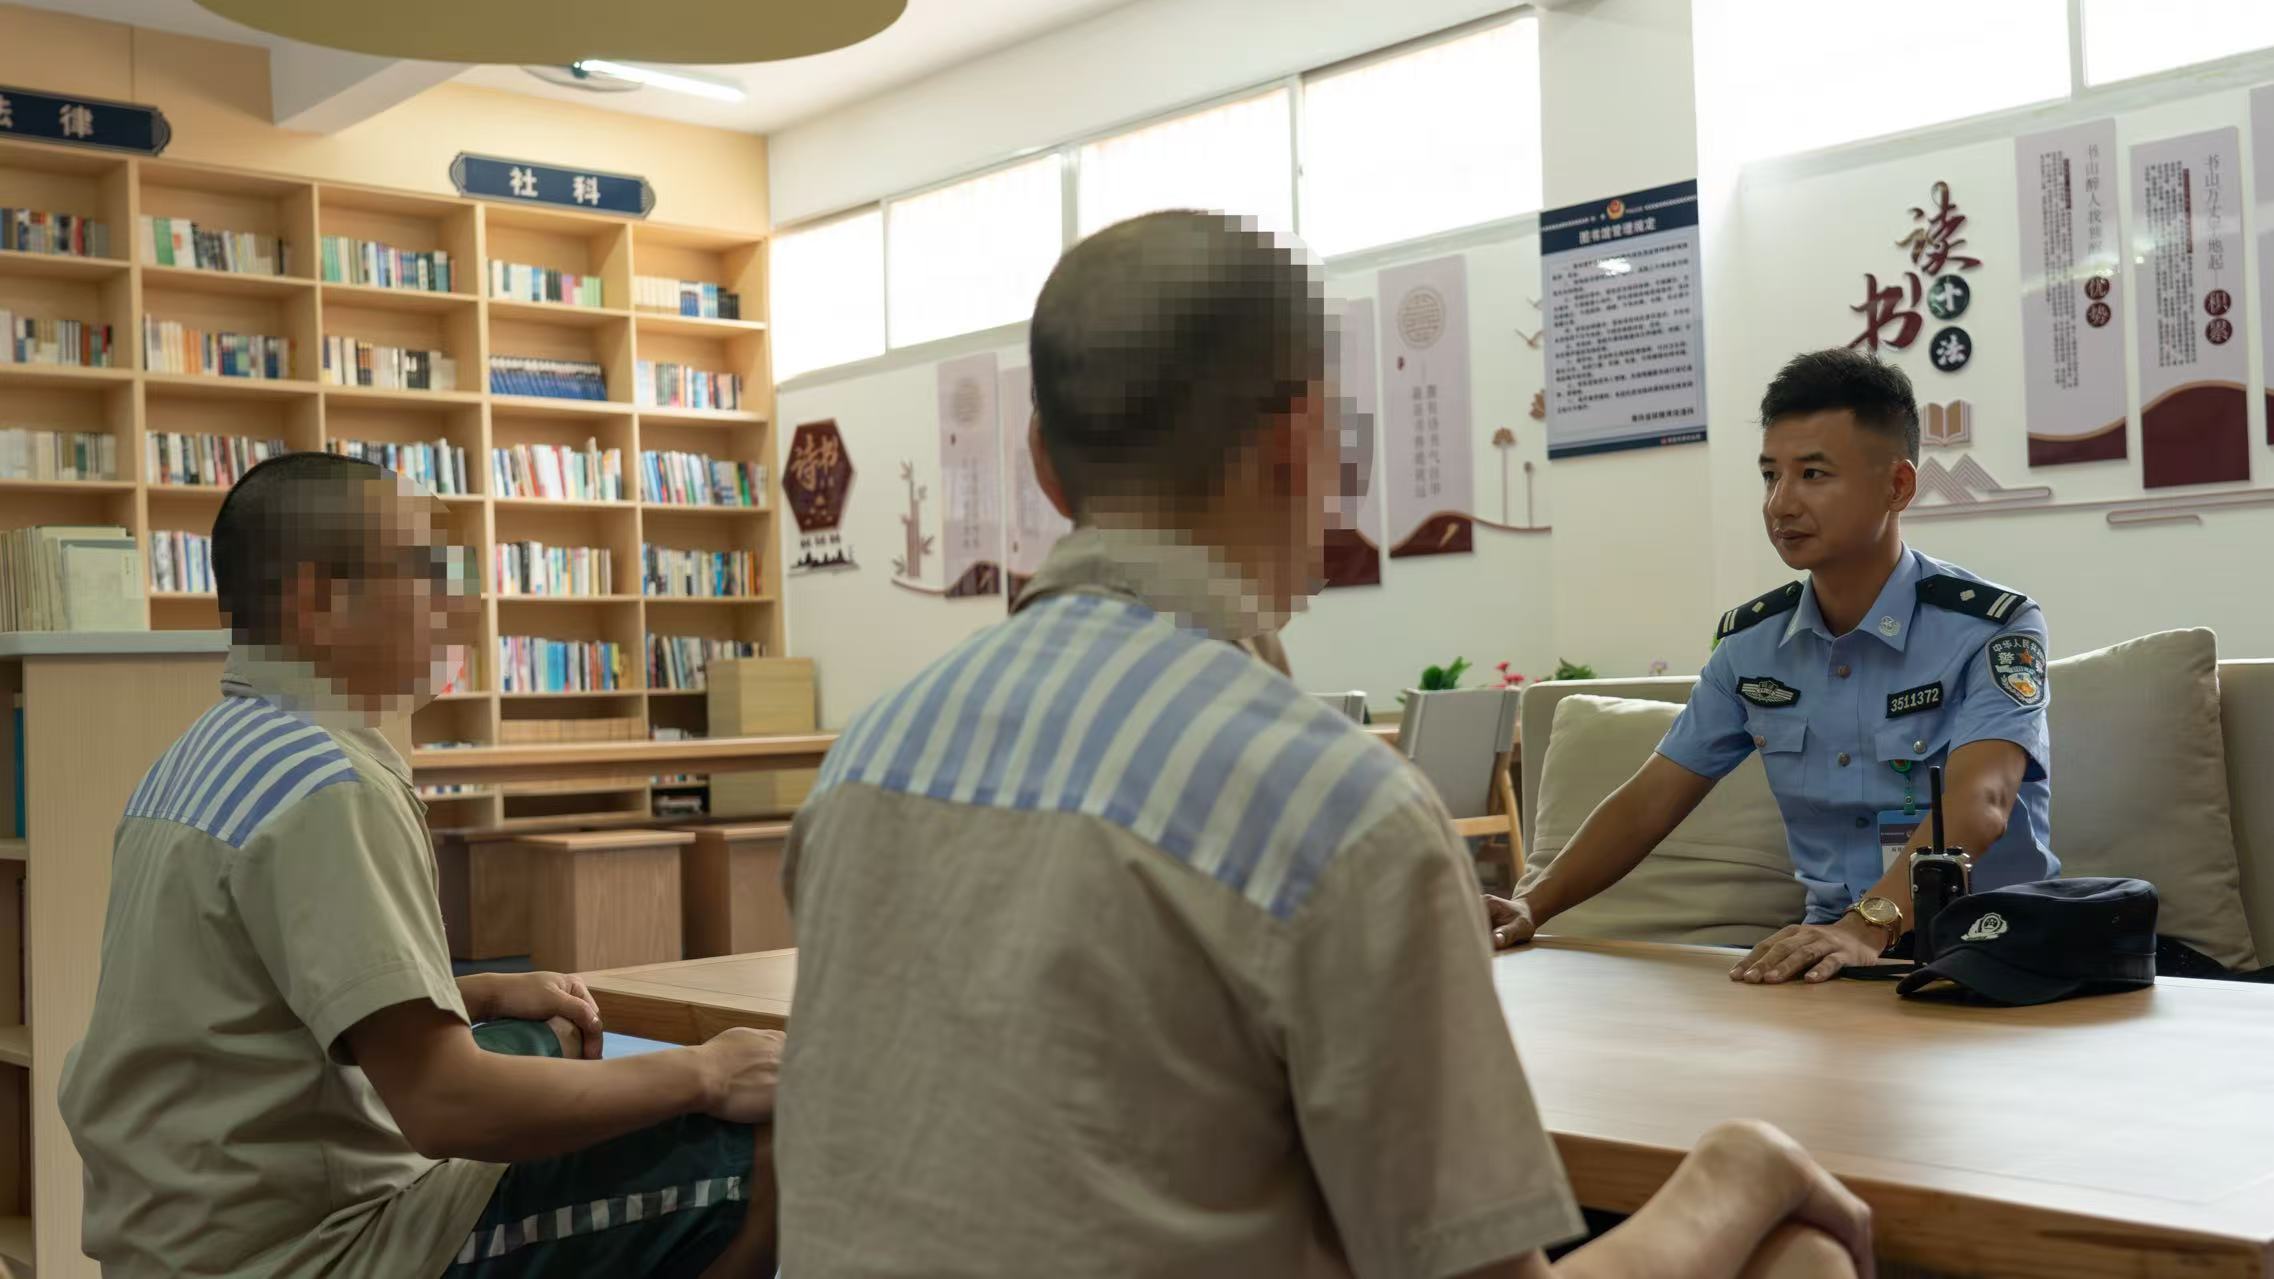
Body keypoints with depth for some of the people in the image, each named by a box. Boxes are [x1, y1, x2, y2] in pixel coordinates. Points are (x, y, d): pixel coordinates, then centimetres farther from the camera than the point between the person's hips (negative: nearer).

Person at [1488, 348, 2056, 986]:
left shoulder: (1994, 628, -10)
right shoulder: (1750, 641, 6)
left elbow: (1978, 806, -27)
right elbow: (1651, 800, 8)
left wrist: (1868, 924, -45)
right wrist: (1533, 903, -8)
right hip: (1836, 943, 4)